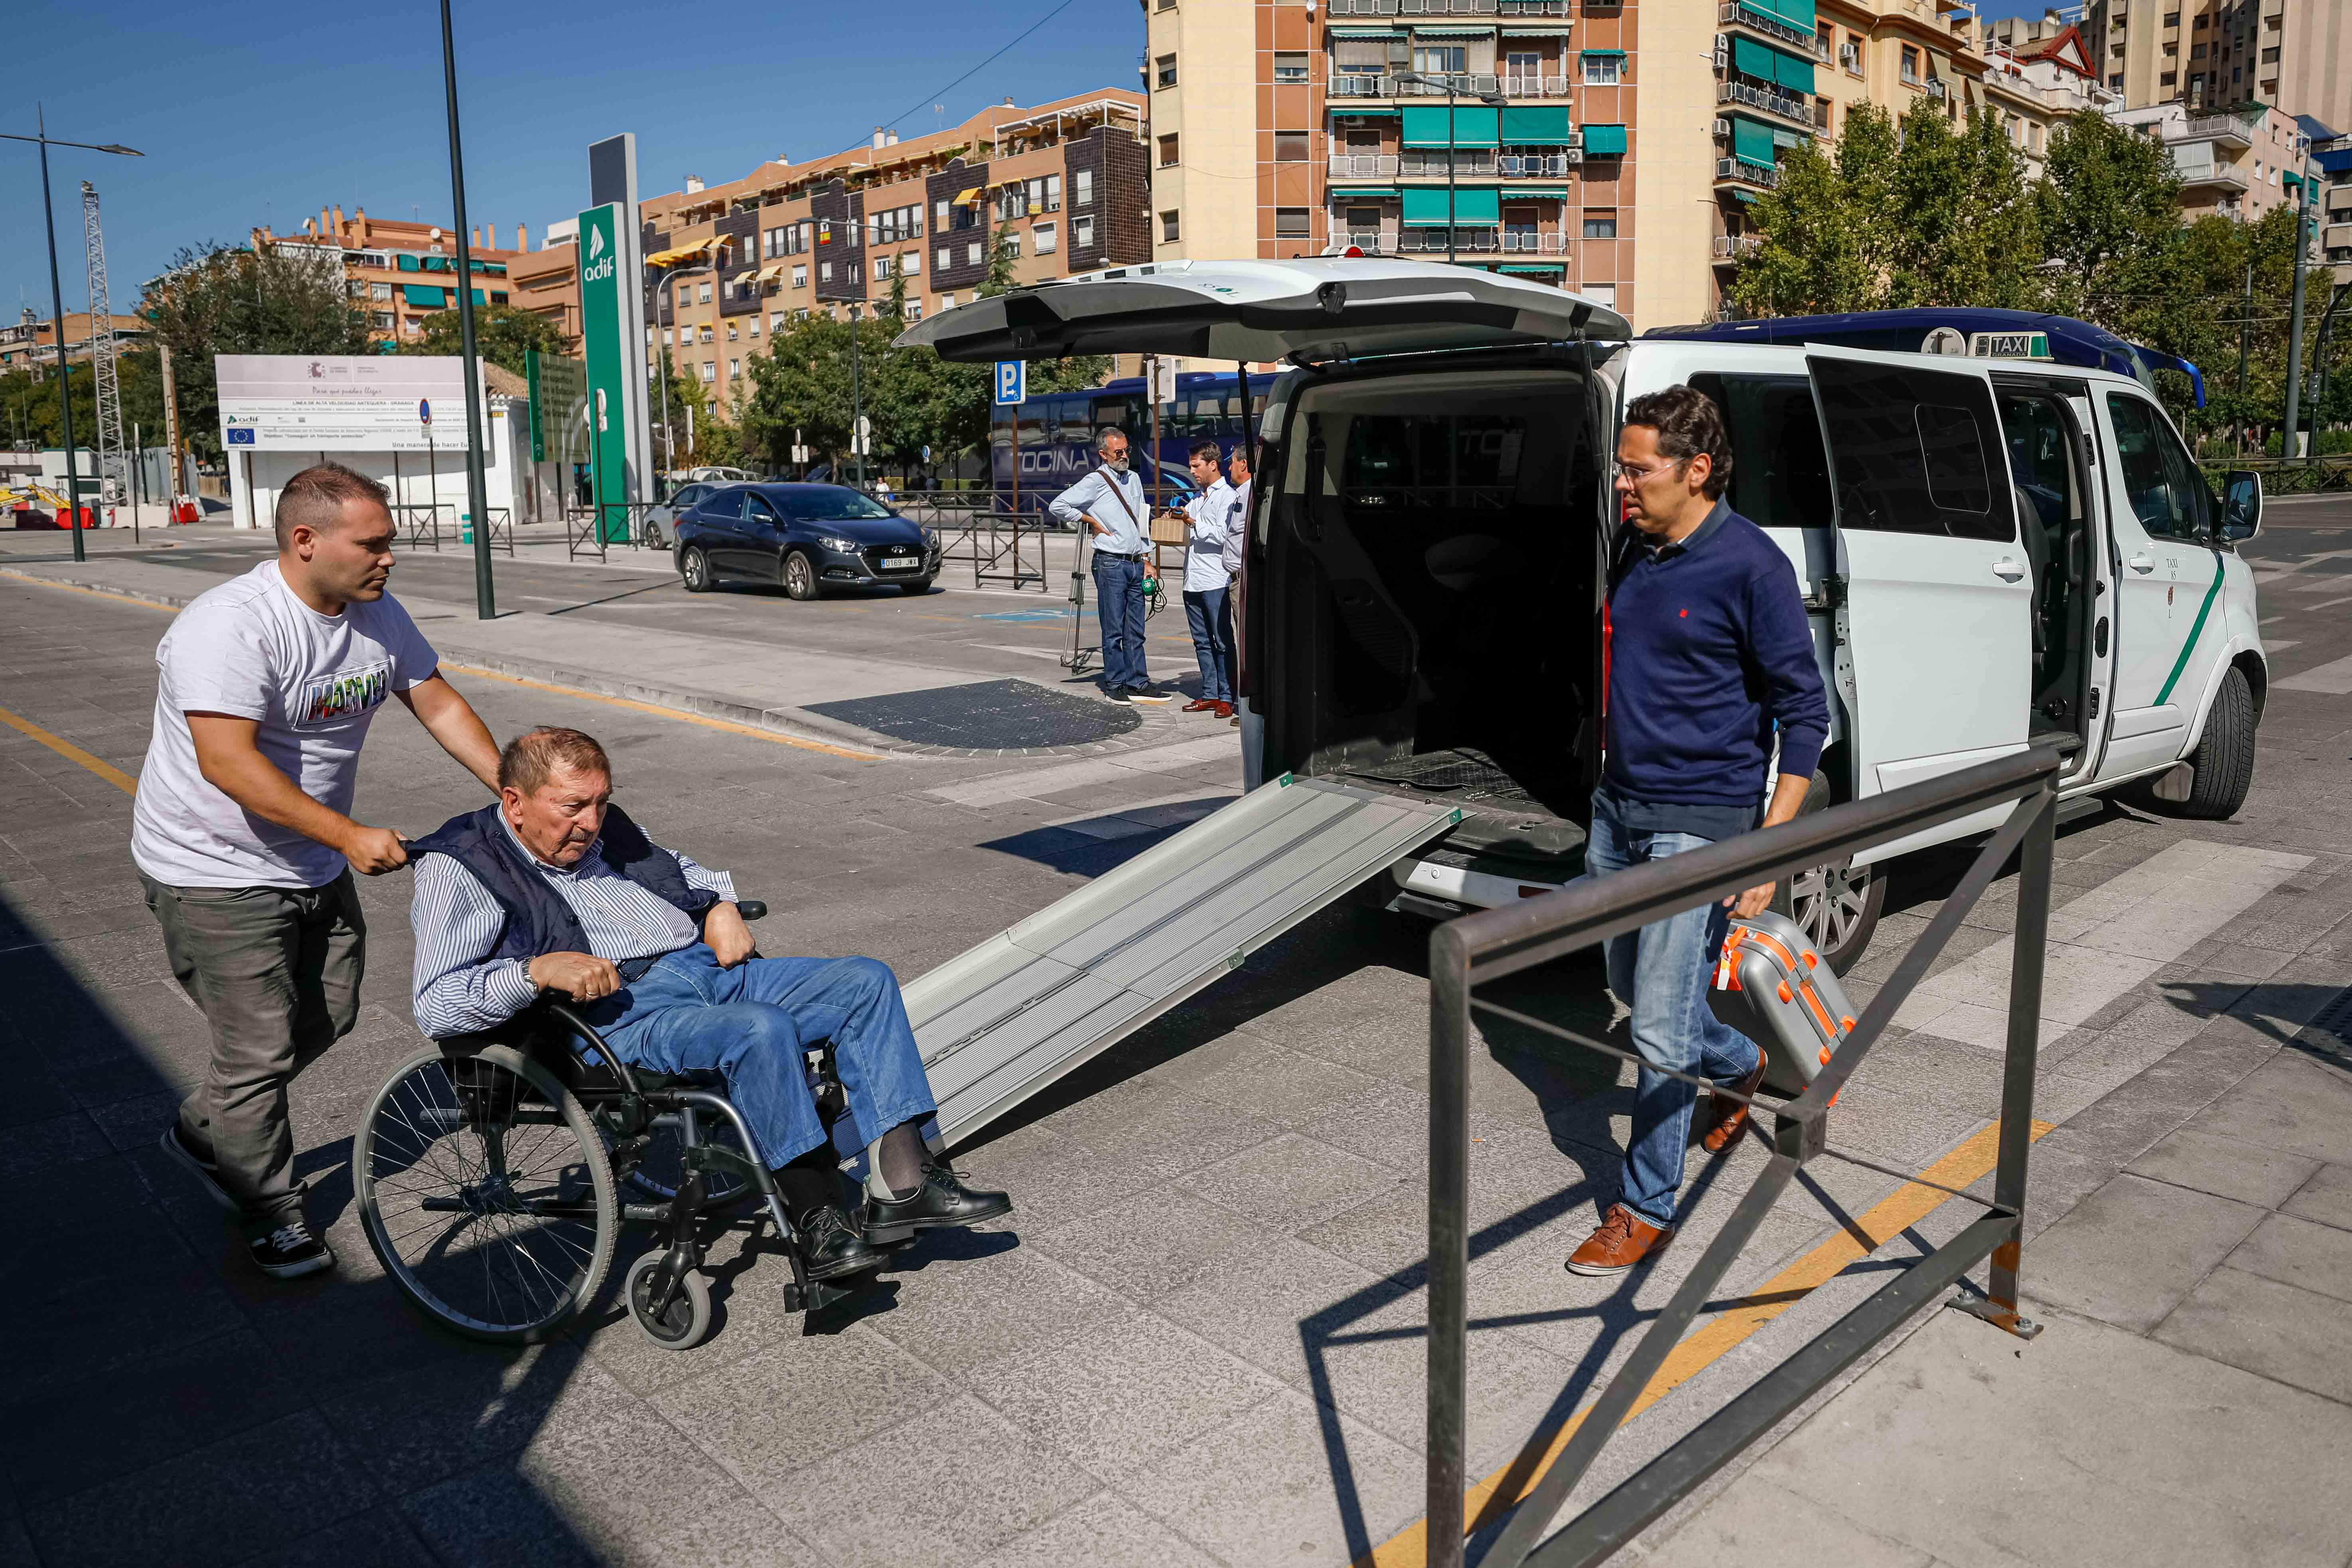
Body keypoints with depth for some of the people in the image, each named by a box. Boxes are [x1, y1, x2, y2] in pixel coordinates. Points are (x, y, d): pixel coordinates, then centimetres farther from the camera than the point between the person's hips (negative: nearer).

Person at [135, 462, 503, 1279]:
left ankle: (202, 1133, 41)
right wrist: (349, 835, -36)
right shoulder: (231, 625, -26)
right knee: (262, 1048, -2)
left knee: (327, 1018, 17)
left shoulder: (378, 613, -2)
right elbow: (228, 762, -33)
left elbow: (438, 704, 6)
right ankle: (274, 1217, 19)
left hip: (315, 867, 8)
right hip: (217, 874, -8)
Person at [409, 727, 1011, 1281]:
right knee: (764, 1028, -36)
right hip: (620, 1013, -8)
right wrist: (539, 970, -25)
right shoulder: (462, 866, -1)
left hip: (709, 965, 8)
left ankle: (902, 1183, -14)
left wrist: (721, 907, 13)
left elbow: (682, 872, 36)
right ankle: (816, 1220, -22)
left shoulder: (604, 828, 20)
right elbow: (435, 1005, -11)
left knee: (865, 981, -9)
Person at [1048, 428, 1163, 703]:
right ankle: (1115, 684, 6)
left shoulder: (1133, 479, 16)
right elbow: (1057, 506, -10)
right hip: (1110, 564, -6)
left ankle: (1138, 683, 13)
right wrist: (1090, 521, -4)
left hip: (1136, 563, 6)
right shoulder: (1095, 481, -5)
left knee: (1135, 630, 8)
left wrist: (1147, 560, 15)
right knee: (1114, 630, -2)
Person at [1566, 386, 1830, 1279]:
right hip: (1618, 807, 8)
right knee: (1634, 990, 22)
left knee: (1661, 1030, -3)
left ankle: (1647, 1207, 13)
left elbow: (1805, 711, -13)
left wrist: (1770, 845, -18)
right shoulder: (1635, 552, 7)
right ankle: (1741, 1067, 50)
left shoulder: (1750, 566, -15)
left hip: (1699, 824, -8)